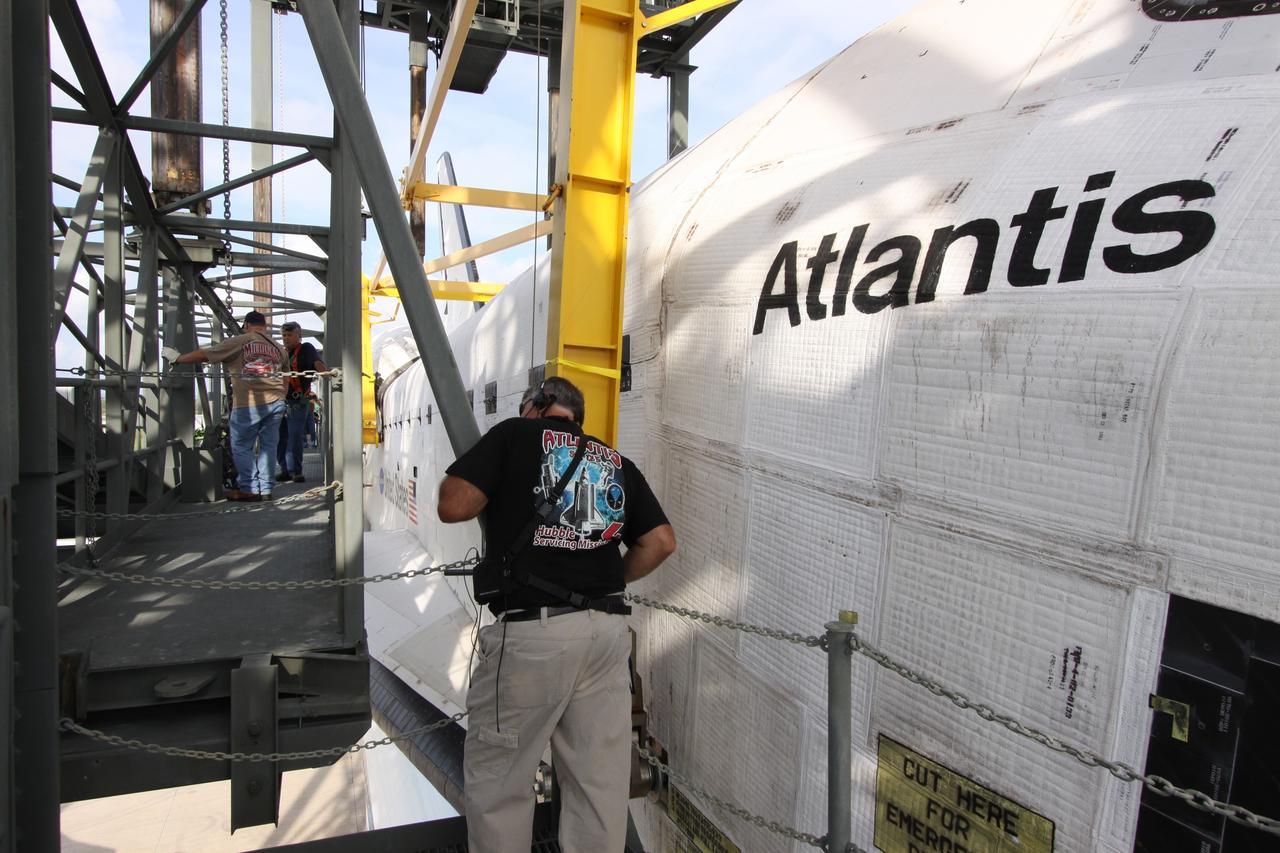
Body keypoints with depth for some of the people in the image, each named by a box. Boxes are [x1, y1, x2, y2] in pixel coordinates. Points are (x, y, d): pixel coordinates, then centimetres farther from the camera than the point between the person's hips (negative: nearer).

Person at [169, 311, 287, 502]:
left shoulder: (240, 341, -1)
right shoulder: (279, 348, 14)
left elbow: (203, 355, 1)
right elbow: (285, 377, 20)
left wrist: (177, 358, 15)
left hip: (249, 404, -5)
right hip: (276, 401, 5)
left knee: (241, 446, 7)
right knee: (268, 446, 10)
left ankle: (249, 489, 5)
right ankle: (265, 489, 10)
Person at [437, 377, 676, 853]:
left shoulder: (515, 434, 3)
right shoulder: (617, 462, 16)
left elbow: (453, 506, -6)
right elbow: (662, 542, 12)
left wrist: (498, 489, 13)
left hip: (531, 631, -5)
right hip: (607, 631, 5)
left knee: (497, 778, 11)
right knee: (601, 780, 14)